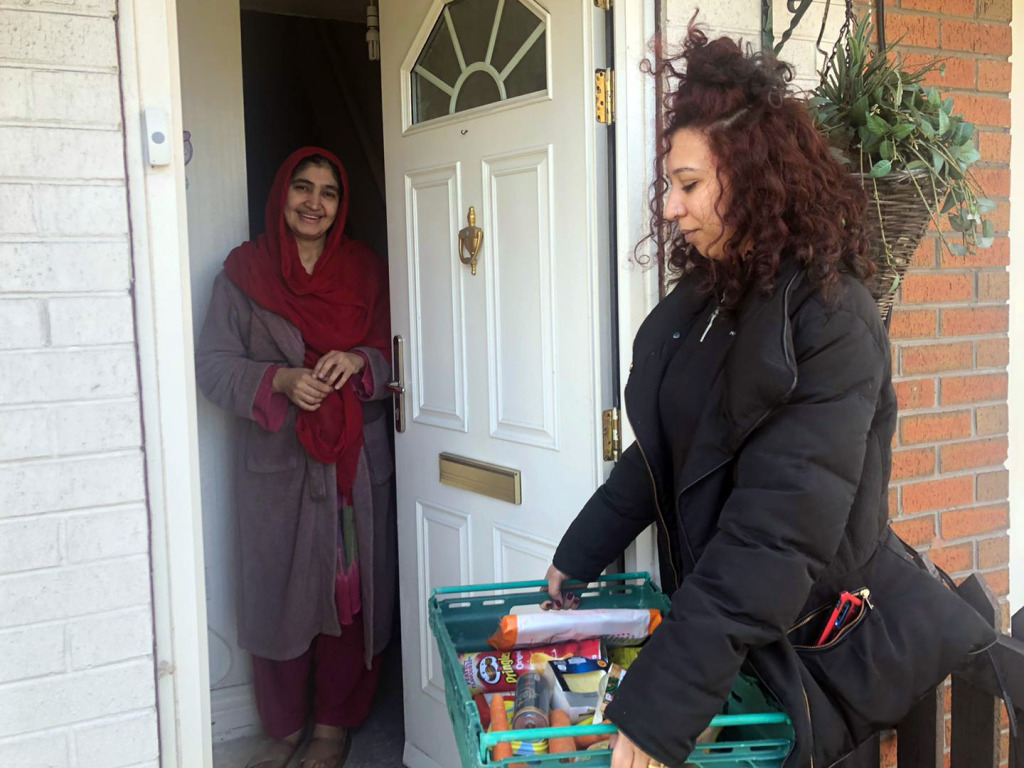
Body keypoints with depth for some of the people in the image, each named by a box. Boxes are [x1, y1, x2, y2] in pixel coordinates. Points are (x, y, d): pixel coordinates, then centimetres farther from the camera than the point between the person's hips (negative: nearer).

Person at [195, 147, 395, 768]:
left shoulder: (367, 271, 6)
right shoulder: (245, 273, 2)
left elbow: (397, 354, 7)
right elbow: (213, 365, -1)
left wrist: (361, 360, -14)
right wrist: (279, 379, -17)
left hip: (356, 461, 1)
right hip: (276, 464, -1)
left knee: (350, 591, 6)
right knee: (280, 593, 6)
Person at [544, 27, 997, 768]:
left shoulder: (829, 320, -23)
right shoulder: (700, 304, 2)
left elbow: (775, 535, -31)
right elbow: (657, 455, 11)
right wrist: (577, 556, 14)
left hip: (845, 654, -7)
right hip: (749, 644, 7)